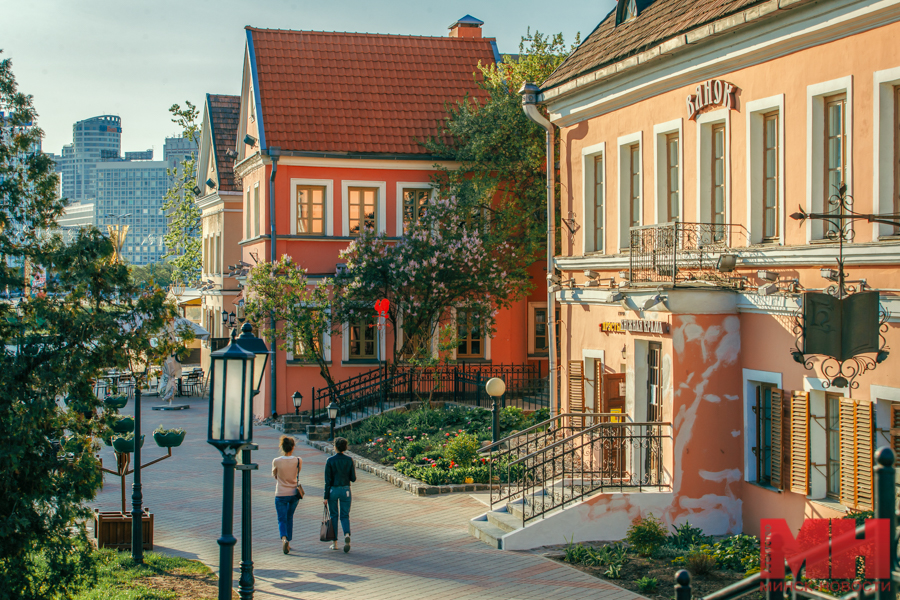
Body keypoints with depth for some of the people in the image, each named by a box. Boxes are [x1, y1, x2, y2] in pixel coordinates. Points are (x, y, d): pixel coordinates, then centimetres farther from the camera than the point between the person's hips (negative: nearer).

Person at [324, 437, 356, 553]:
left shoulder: (330, 460, -8)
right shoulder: (349, 460, -3)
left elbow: (327, 480, -8)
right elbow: (353, 479, -1)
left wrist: (326, 496, -4)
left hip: (333, 490, -1)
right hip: (345, 490, 1)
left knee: (333, 516, 11)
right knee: (345, 515, 8)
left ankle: (335, 543, 14)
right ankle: (347, 534, -21)